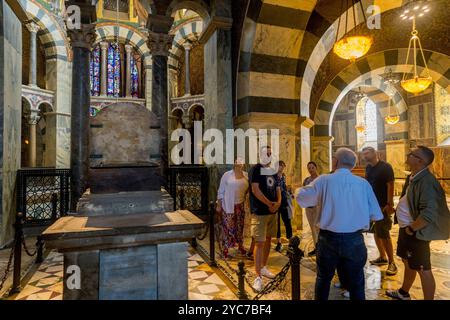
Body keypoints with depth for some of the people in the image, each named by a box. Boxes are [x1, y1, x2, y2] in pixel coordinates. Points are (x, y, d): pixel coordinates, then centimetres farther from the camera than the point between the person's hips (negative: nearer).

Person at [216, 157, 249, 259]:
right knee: (228, 227, 0)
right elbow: (221, 191, -3)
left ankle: (240, 245, 28)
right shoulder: (227, 175, -5)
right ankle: (225, 248, 12)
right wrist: (219, 205, -4)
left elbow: (248, 189, 12)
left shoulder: (246, 175, 5)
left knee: (240, 226, 12)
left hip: (241, 205, 3)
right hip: (228, 205, -3)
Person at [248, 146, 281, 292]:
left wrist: (278, 203, -7)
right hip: (260, 212, -7)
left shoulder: (273, 171, 13)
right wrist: (270, 204, -14)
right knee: (260, 243, -7)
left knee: (268, 240, 15)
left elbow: (278, 189, 13)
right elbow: (255, 190, -17)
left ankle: (263, 268, 31)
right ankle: (258, 277, -1)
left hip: (272, 211, 7)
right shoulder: (255, 169, -8)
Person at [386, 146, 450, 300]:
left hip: (416, 232, -10)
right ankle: (403, 293, 43)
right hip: (406, 228, 10)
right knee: (408, 262, 24)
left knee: (422, 269, 6)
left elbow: (429, 213, -31)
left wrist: (411, 228, -18)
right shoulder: (413, 177, 5)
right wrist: (406, 227, 13)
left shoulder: (426, 181, -24)